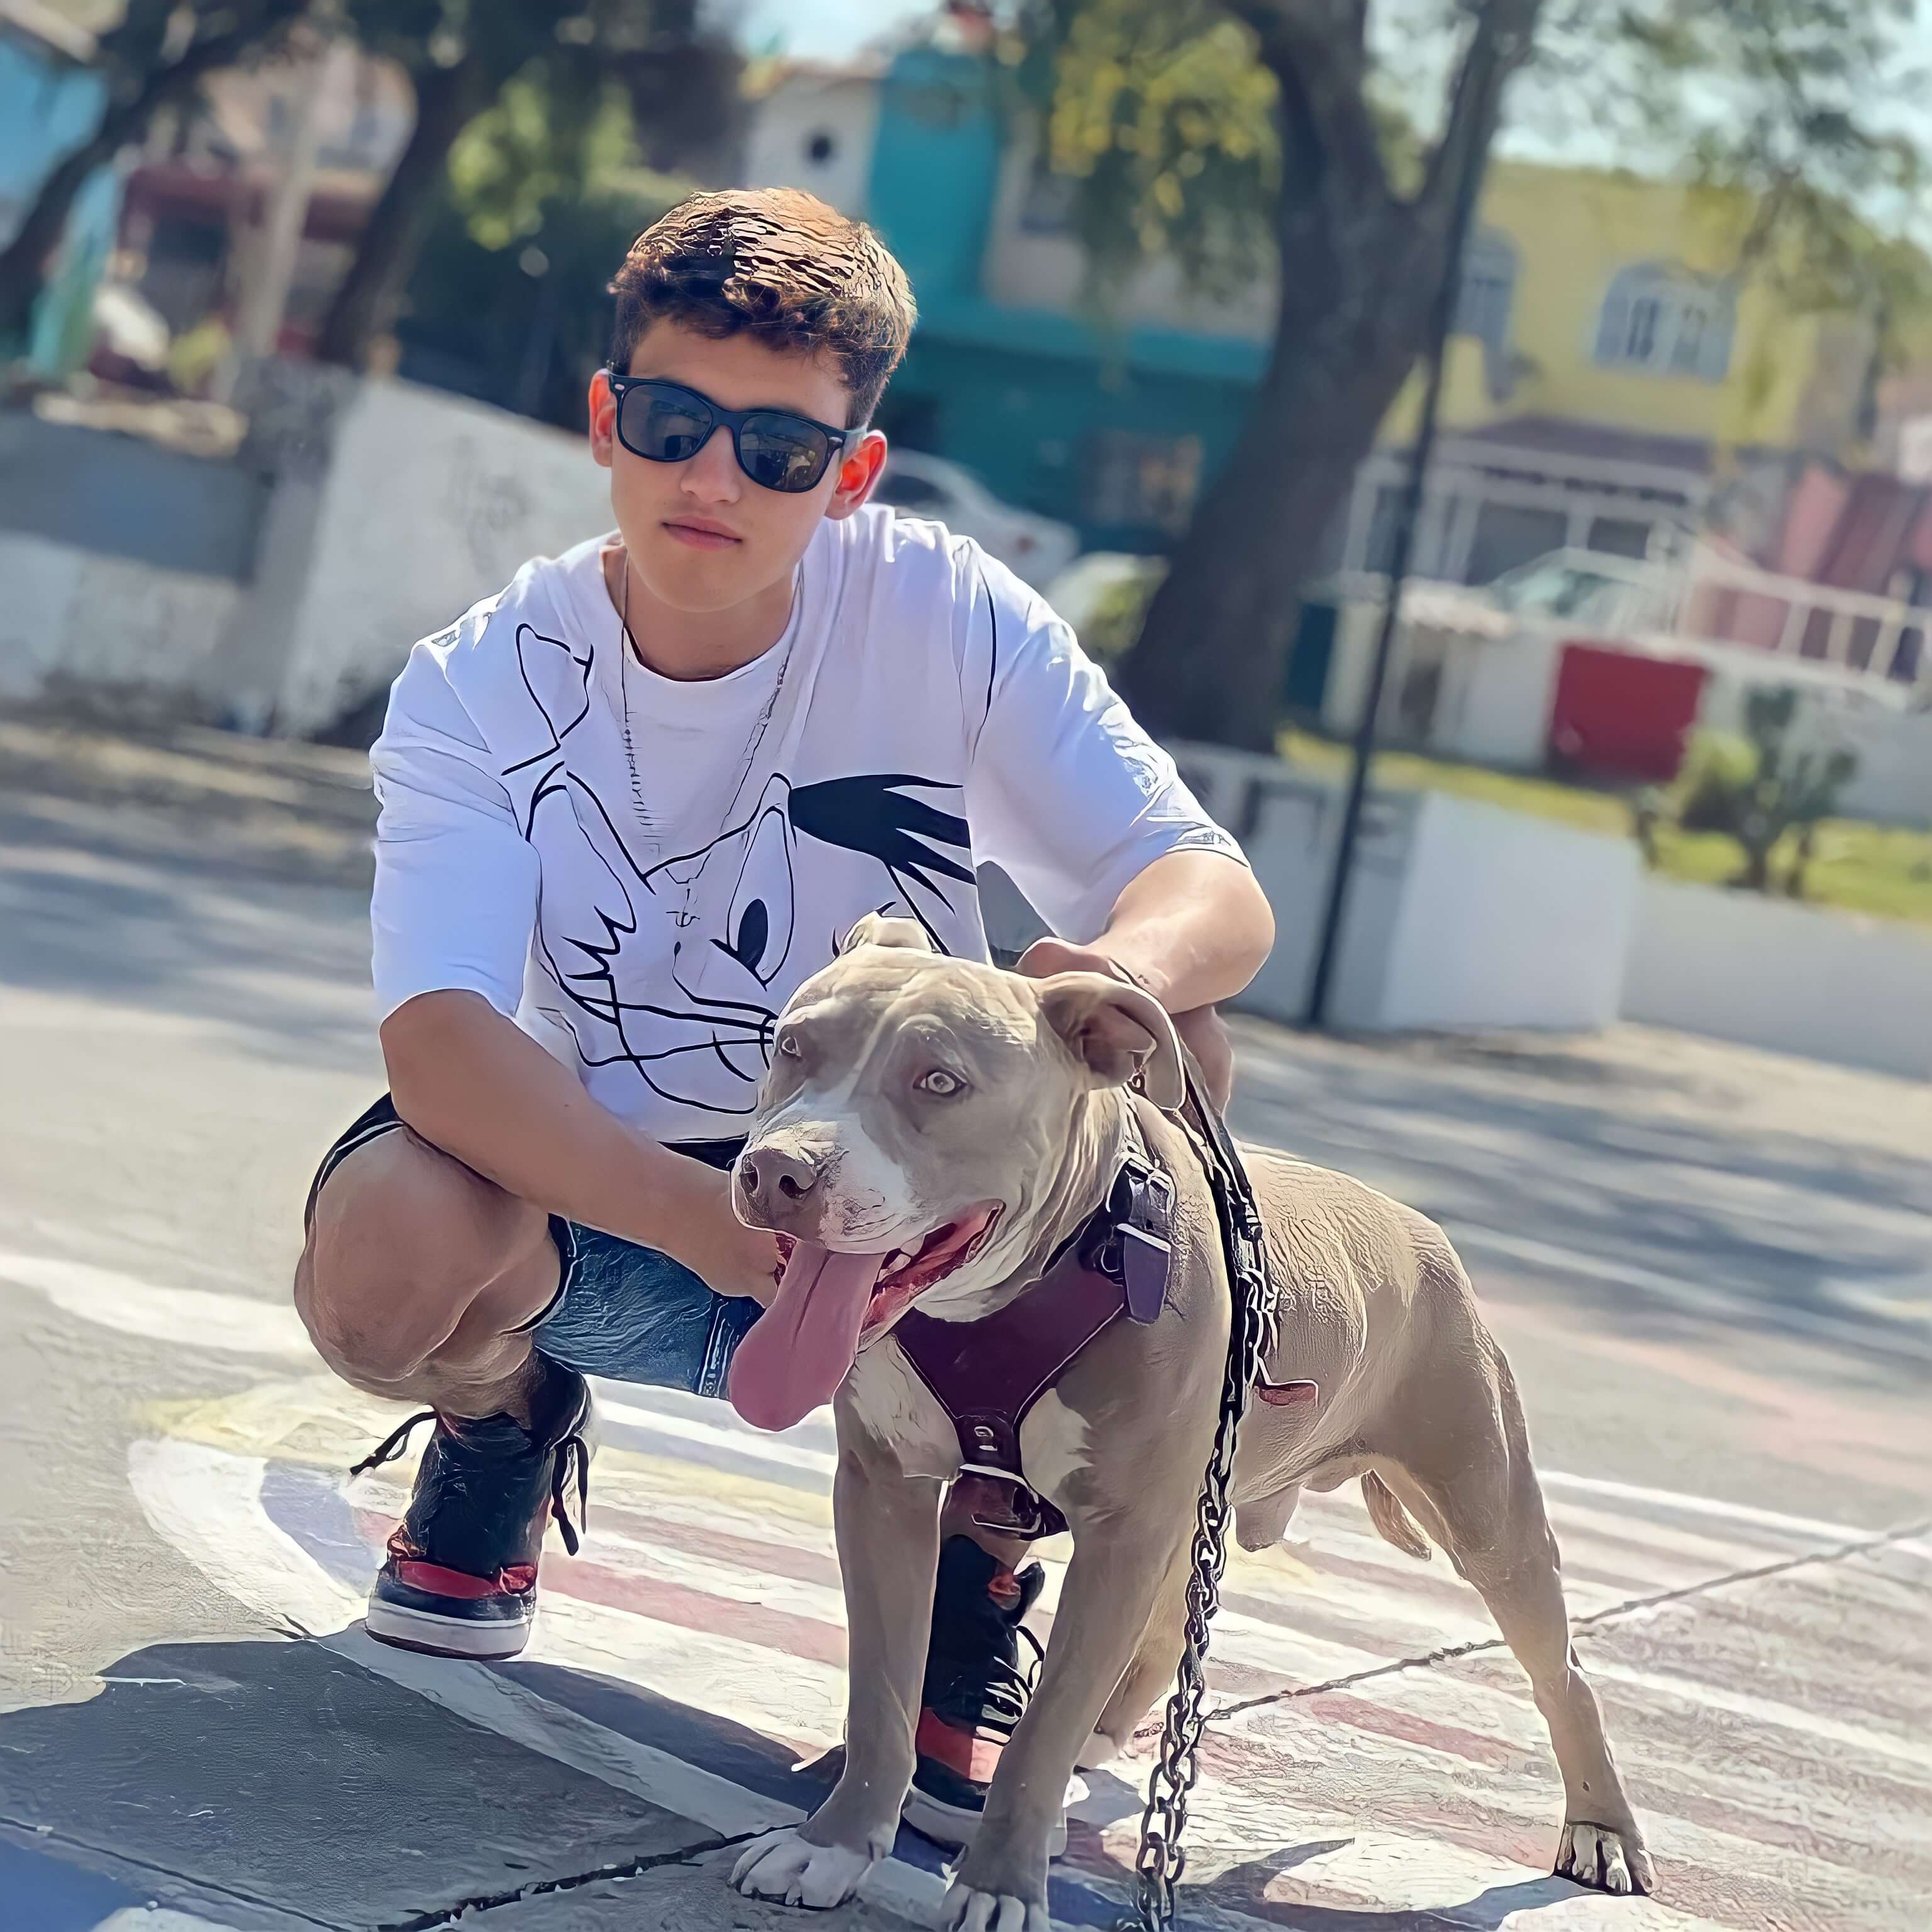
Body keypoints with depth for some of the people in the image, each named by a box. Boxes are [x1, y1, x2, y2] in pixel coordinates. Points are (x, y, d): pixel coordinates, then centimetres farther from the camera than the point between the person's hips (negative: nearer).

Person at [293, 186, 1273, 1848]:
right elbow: (437, 1037, -30)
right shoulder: (479, 690, -15)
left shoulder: (939, 616, -14)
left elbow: (1217, 893, -21)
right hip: (606, 1198, -1)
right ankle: (509, 1418, 8)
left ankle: (975, 1570, -7)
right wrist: (704, 1217, -48)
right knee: (385, 1256, -34)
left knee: (1166, 1044, -28)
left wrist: (1125, 970, -48)